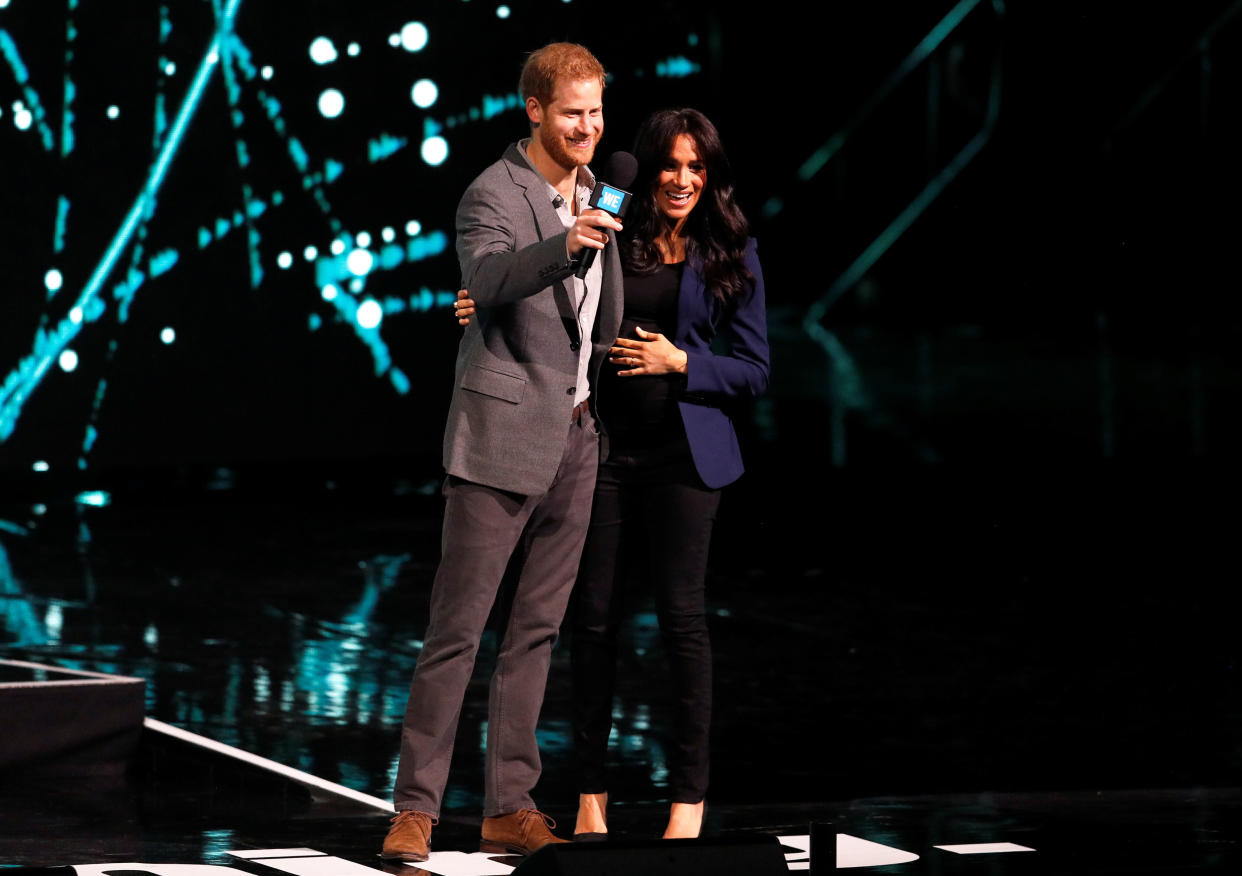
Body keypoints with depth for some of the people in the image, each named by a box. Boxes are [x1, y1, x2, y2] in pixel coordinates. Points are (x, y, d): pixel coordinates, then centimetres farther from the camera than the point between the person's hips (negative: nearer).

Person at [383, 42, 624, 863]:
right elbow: (490, 279, -33)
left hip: (575, 435, 7)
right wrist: (563, 245, -46)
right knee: (458, 628, -6)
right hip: (504, 436, -7)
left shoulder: (595, 189, 13)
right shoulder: (494, 194, -12)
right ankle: (416, 808, -3)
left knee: (537, 628, 9)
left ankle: (510, 807, 14)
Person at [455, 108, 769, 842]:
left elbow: (753, 370, 3)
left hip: (684, 456, -2)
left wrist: (680, 362, -11)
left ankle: (689, 801, 2)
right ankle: (591, 797, 12)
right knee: (595, 618, 3)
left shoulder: (732, 257, 3)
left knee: (683, 617, -4)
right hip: (605, 449, 2)